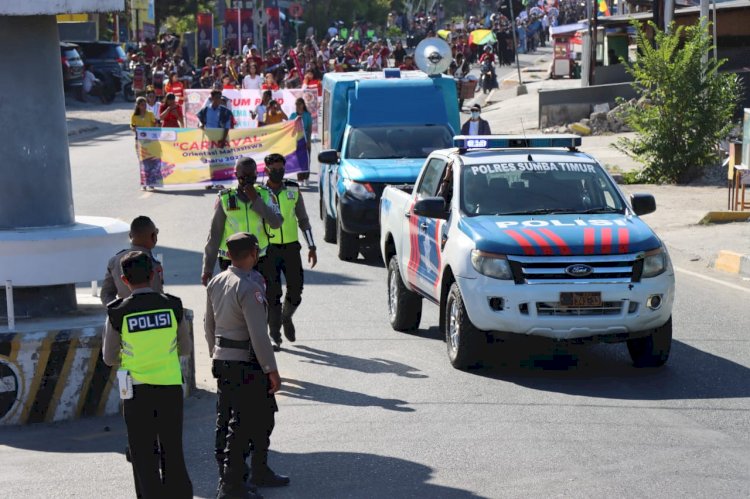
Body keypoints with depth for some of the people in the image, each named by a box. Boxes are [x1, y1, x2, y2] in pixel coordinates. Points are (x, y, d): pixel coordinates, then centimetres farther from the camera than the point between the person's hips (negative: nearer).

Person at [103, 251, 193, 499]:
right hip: (170, 386, 2)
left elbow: (109, 358, 1)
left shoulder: (118, 313, -9)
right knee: (173, 451, 13)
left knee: (143, 455, 9)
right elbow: (185, 349, 6)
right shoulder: (173, 306, -5)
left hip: (137, 389, -2)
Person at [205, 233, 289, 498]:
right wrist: (271, 370, -16)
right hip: (246, 365, -9)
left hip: (222, 362, 9)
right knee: (241, 426, -2)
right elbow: (258, 335, -22)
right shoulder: (249, 288, -20)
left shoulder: (215, 283, 6)